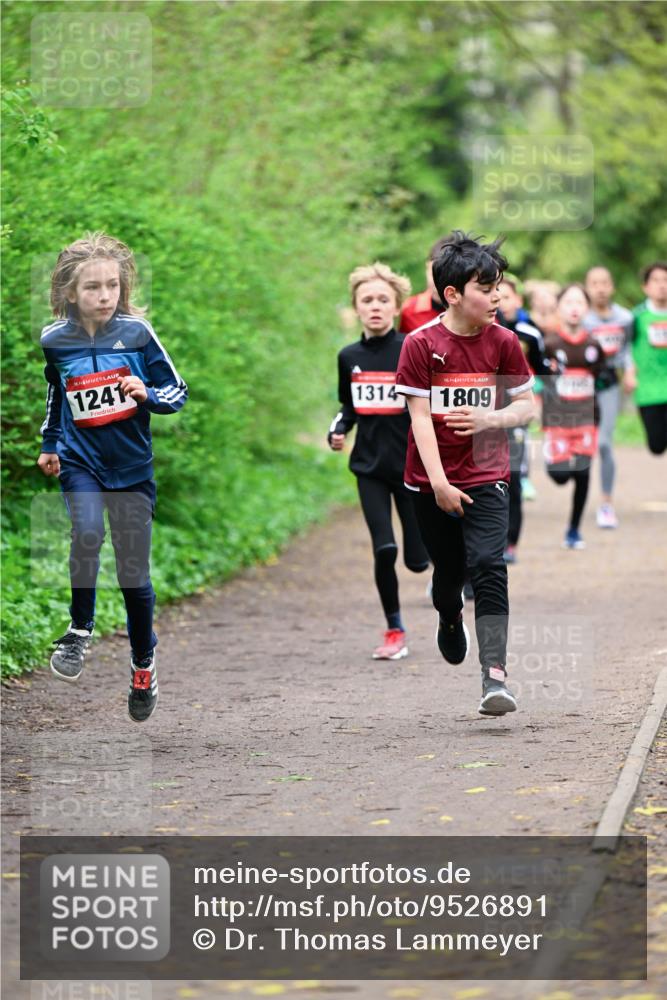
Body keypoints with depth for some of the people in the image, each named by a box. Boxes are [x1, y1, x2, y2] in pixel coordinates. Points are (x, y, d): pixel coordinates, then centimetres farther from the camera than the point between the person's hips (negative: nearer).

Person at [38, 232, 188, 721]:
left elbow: (177, 392, -1)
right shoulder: (55, 340, -4)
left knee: (134, 571, 6)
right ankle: (80, 630, -8)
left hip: (132, 464, 0)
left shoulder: (137, 333, -8)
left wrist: (147, 394, -21)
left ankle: (144, 664, 26)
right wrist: (49, 444, 22)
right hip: (80, 460, 0)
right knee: (87, 531, -29)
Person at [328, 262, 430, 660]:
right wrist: (338, 431, -2)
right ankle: (395, 631, 7)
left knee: (418, 560, 2)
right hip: (370, 466, 2)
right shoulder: (349, 357, 3)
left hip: (411, 464, -2)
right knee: (384, 550, -11)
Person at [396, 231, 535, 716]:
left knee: (489, 568, -16)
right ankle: (450, 621, 48)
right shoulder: (421, 344, -9)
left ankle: (495, 674, -22)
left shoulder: (504, 343, -2)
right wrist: (439, 484, -18)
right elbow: (420, 417, -11)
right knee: (448, 571, 12)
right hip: (432, 482, 0)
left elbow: (527, 407, 5)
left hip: (487, 478, 0)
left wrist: (490, 419, -17)